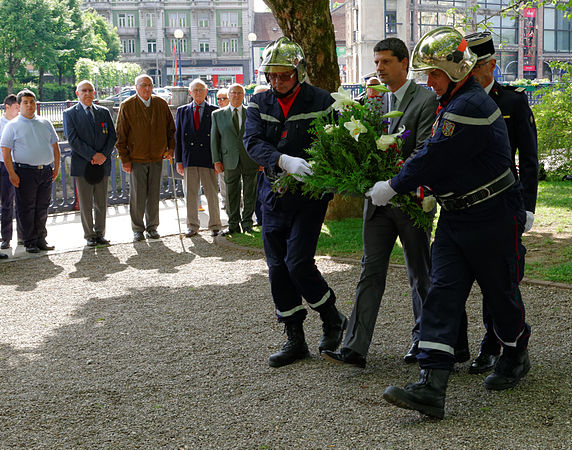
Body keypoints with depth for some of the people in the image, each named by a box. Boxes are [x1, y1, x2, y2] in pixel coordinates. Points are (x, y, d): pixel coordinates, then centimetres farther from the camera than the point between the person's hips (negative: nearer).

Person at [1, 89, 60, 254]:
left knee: (42, 208, 9)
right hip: (25, 172, -4)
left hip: (46, 171, 4)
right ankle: (30, 242, 8)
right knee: (26, 208, 0)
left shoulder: (45, 123, 13)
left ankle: (40, 240, 19)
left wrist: (56, 167, 10)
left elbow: (55, 146, 18)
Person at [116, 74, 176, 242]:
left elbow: (170, 128, 14)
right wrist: (124, 159, -8)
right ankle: (138, 229, 13)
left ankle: (152, 227, 20)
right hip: (136, 159, -3)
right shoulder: (127, 106, -5)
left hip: (157, 158, 3)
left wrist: (170, 148, 3)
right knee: (137, 197, 1)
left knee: (154, 195, 8)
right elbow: (121, 135, -4)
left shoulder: (161, 104, 4)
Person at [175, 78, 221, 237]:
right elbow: (178, 136, 10)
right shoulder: (182, 111, 10)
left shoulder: (214, 111, 3)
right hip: (189, 158, 2)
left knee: (212, 194, 2)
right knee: (190, 194, 6)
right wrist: (179, 160, 4)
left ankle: (215, 226, 11)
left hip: (208, 158, -2)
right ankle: (192, 226, 16)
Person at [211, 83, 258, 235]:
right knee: (231, 195, 4)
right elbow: (214, 138, 6)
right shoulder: (218, 114, 8)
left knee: (250, 194, 4)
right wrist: (216, 161, -2)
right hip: (230, 161, 0)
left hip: (250, 160, 0)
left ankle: (247, 223, 17)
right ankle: (233, 225, 14)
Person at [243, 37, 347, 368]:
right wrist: (284, 161, -29)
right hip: (274, 194, 5)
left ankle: (333, 319, 13)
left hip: (309, 194, -5)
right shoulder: (259, 104, 5)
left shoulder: (321, 101, -4)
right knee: (278, 269, 6)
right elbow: (253, 142, -11)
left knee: (298, 263, -13)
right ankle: (295, 340, 19)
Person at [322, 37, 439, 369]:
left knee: (420, 274, 9)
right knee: (371, 272, 2)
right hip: (378, 200, 5)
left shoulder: (426, 99, -8)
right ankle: (355, 348, 0)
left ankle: (423, 342, 24)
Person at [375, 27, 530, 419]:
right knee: (442, 293, -4)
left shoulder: (470, 107, -21)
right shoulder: (454, 103, 12)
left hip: (494, 220, -9)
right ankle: (432, 387, -10)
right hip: (455, 218, 9)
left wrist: (393, 188, -9)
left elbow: (435, 159, -20)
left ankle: (516, 357, 38)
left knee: (501, 293, 9)